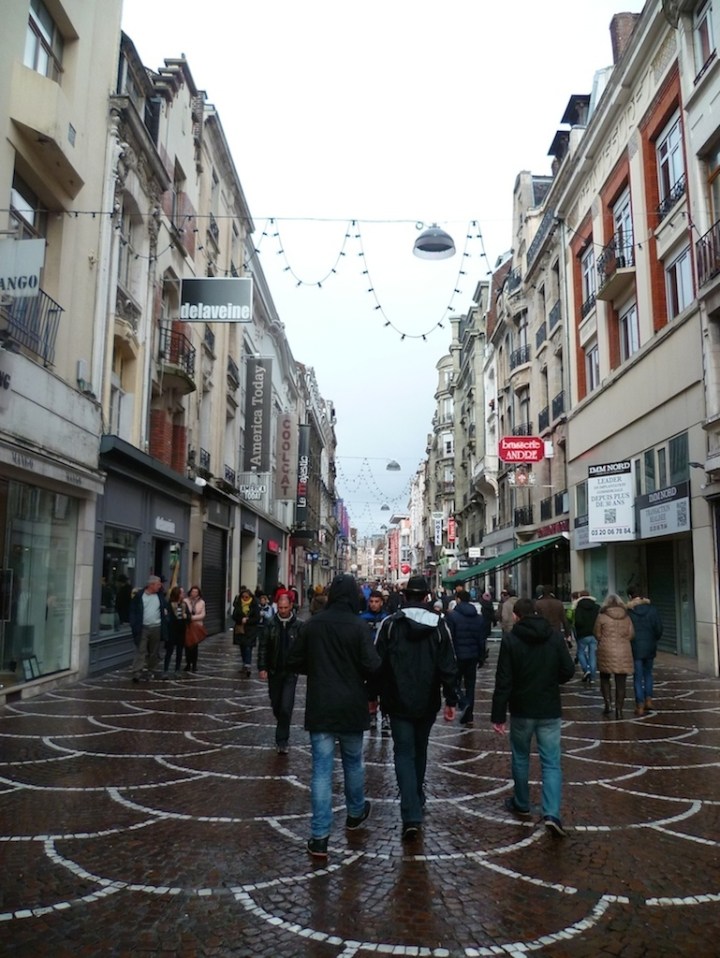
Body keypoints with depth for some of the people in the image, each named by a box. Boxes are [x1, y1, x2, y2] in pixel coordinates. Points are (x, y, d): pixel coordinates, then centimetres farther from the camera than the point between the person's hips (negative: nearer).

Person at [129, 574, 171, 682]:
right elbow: (133, 611, -4)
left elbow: (166, 608, 15)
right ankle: (137, 672, -11)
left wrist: (166, 620, 1)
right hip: (143, 628, -4)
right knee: (141, 651, -8)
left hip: (156, 628, 4)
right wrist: (134, 625, -11)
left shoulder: (160, 596, 6)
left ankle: (152, 670, 24)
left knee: (154, 652, 12)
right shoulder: (139, 595, -6)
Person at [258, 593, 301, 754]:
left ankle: (282, 741, 1)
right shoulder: (270, 625, -3)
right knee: (276, 705, 16)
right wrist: (262, 667, -7)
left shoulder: (298, 626, -7)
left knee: (286, 708, -9)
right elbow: (263, 647, -1)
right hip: (274, 671, 3)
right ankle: (282, 731, 43)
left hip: (290, 672, -3)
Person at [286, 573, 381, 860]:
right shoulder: (358, 626, -14)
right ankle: (356, 812, 40)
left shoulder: (312, 624, -5)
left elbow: (293, 661, 1)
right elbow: (372, 665, -17)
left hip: (319, 707, 1)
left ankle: (319, 836, 2)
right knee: (353, 761, 20)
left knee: (321, 769, 3)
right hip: (351, 706, -1)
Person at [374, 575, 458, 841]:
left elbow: (378, 664, -5)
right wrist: (451, 700, 2)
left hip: (398, 702, -2)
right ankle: (417, 801, 37)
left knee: (404, 754, 0)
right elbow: (449, 666, -3)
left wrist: (374, 695, 5)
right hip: (427, 703, 3)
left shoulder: (389, 624, -8)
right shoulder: (439, 625, -3)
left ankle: (411, 817, -10)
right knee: (420, 752, 21)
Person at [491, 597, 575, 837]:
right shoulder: (555, 636, -4)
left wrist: (498, 715, -8)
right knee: (551, 763, 4)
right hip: (550, 711, 1)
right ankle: (552, 814, -10)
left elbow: (503, 681, -12)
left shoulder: (510, 640, -10)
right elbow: (568, 671, -3)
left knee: (520, 758, 18)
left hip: (521, 710, -1)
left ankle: (521, 804, 32)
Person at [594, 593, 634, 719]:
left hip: (606, 652, -2)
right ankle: (619, 710, 8)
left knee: (605, 679, 16)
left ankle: (608, 704, 5)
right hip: (624, 653, 2)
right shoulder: (626, 617, 3)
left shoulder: (602, 616, -5)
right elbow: (631, 634, 3)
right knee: (621, 683, 7)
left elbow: (597, 634, -2)